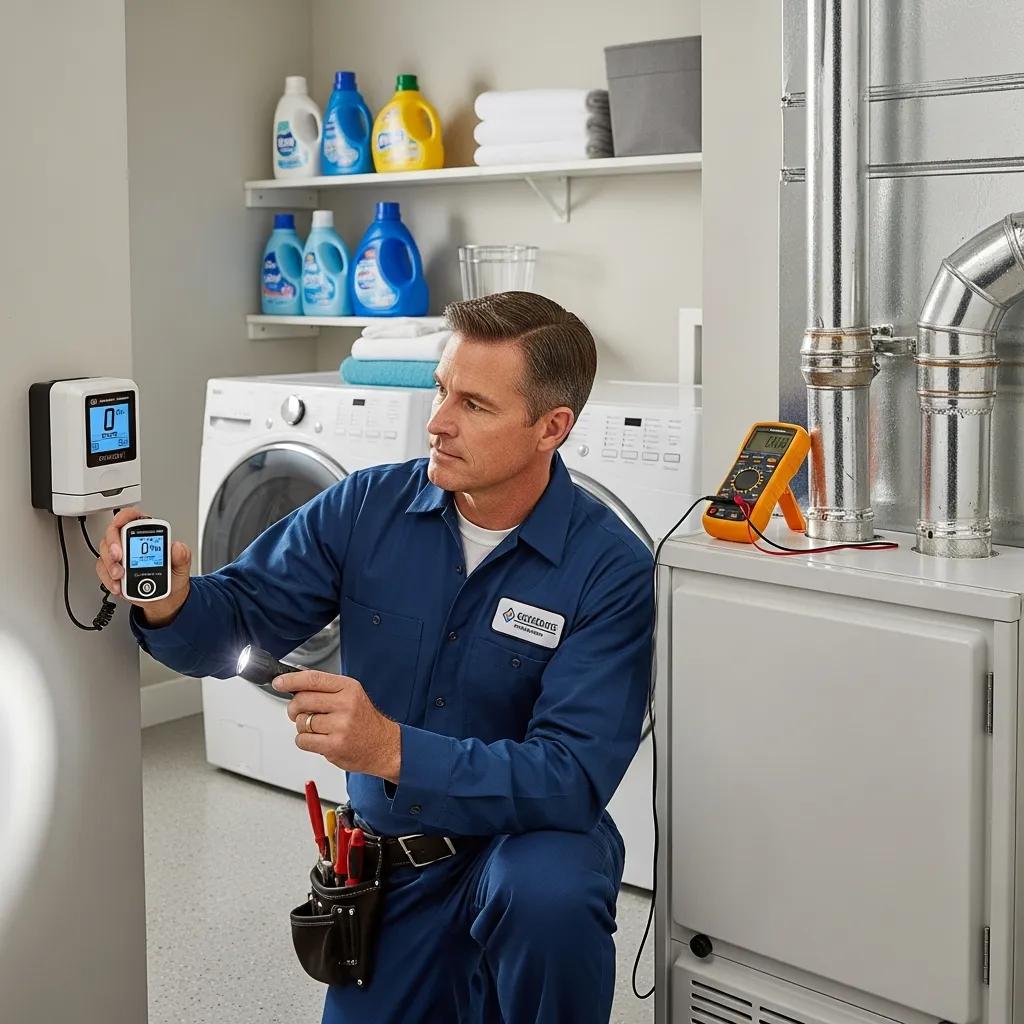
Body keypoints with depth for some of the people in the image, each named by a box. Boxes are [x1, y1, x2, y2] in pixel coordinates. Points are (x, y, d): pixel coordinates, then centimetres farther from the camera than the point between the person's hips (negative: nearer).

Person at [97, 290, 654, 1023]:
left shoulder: (612, 570, -20)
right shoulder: (369, 507, -7)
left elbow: (572, 779, -27)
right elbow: (243, 618, -2)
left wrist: (392, 750, -39)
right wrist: (170, 601, -26)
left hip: (529, 835, -4)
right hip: (387, 855, 4)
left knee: (547, 892, -34)